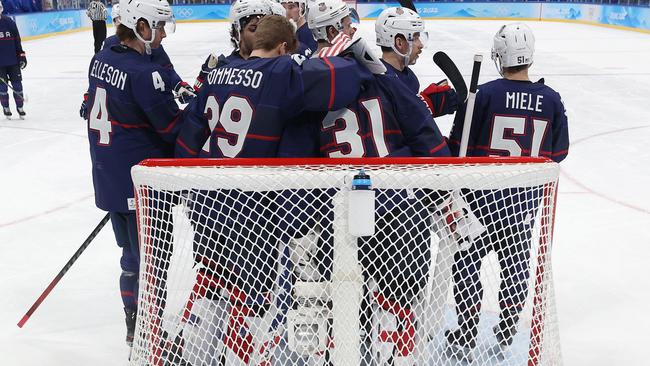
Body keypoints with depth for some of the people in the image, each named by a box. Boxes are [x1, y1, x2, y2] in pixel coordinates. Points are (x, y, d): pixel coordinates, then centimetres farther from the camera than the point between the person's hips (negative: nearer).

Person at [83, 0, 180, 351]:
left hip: (108, 176, 9)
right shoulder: (146, 73, -23)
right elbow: (173, 129, -18)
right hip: (141, 182, -8)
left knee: (131, 252, 21)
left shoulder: (102, 58, 4)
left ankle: (134, 322, 35)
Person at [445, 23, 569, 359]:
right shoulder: (551, 100, -4)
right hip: (525, 200, 4)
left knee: (466, 261, 10)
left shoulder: (484, 94, -14)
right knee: (516, 261, 19)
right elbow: (558, 153, 5)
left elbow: (458, 146, -11)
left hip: (482, 197, -3)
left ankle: (467, 335, 14)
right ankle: (507, 332, 29)